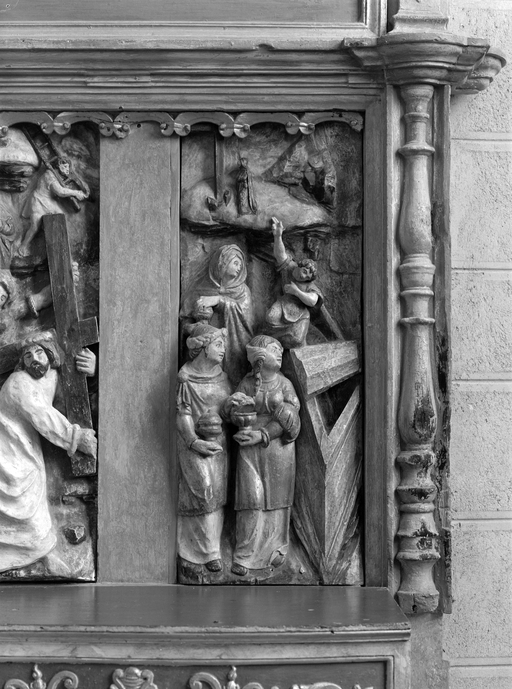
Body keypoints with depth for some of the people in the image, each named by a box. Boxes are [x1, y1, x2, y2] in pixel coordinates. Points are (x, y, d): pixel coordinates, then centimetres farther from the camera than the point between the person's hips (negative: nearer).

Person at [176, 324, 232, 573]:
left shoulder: (221, 376, 10)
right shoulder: (186, 377, -8)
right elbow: (183, 413, -11)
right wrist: (194, 441, -20)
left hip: (219, 440, 6)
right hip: (194, 440, -6)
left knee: (217, 494, 6)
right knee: (204, 490, -12)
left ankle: (209, 547, 15)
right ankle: (210, 552, -7)